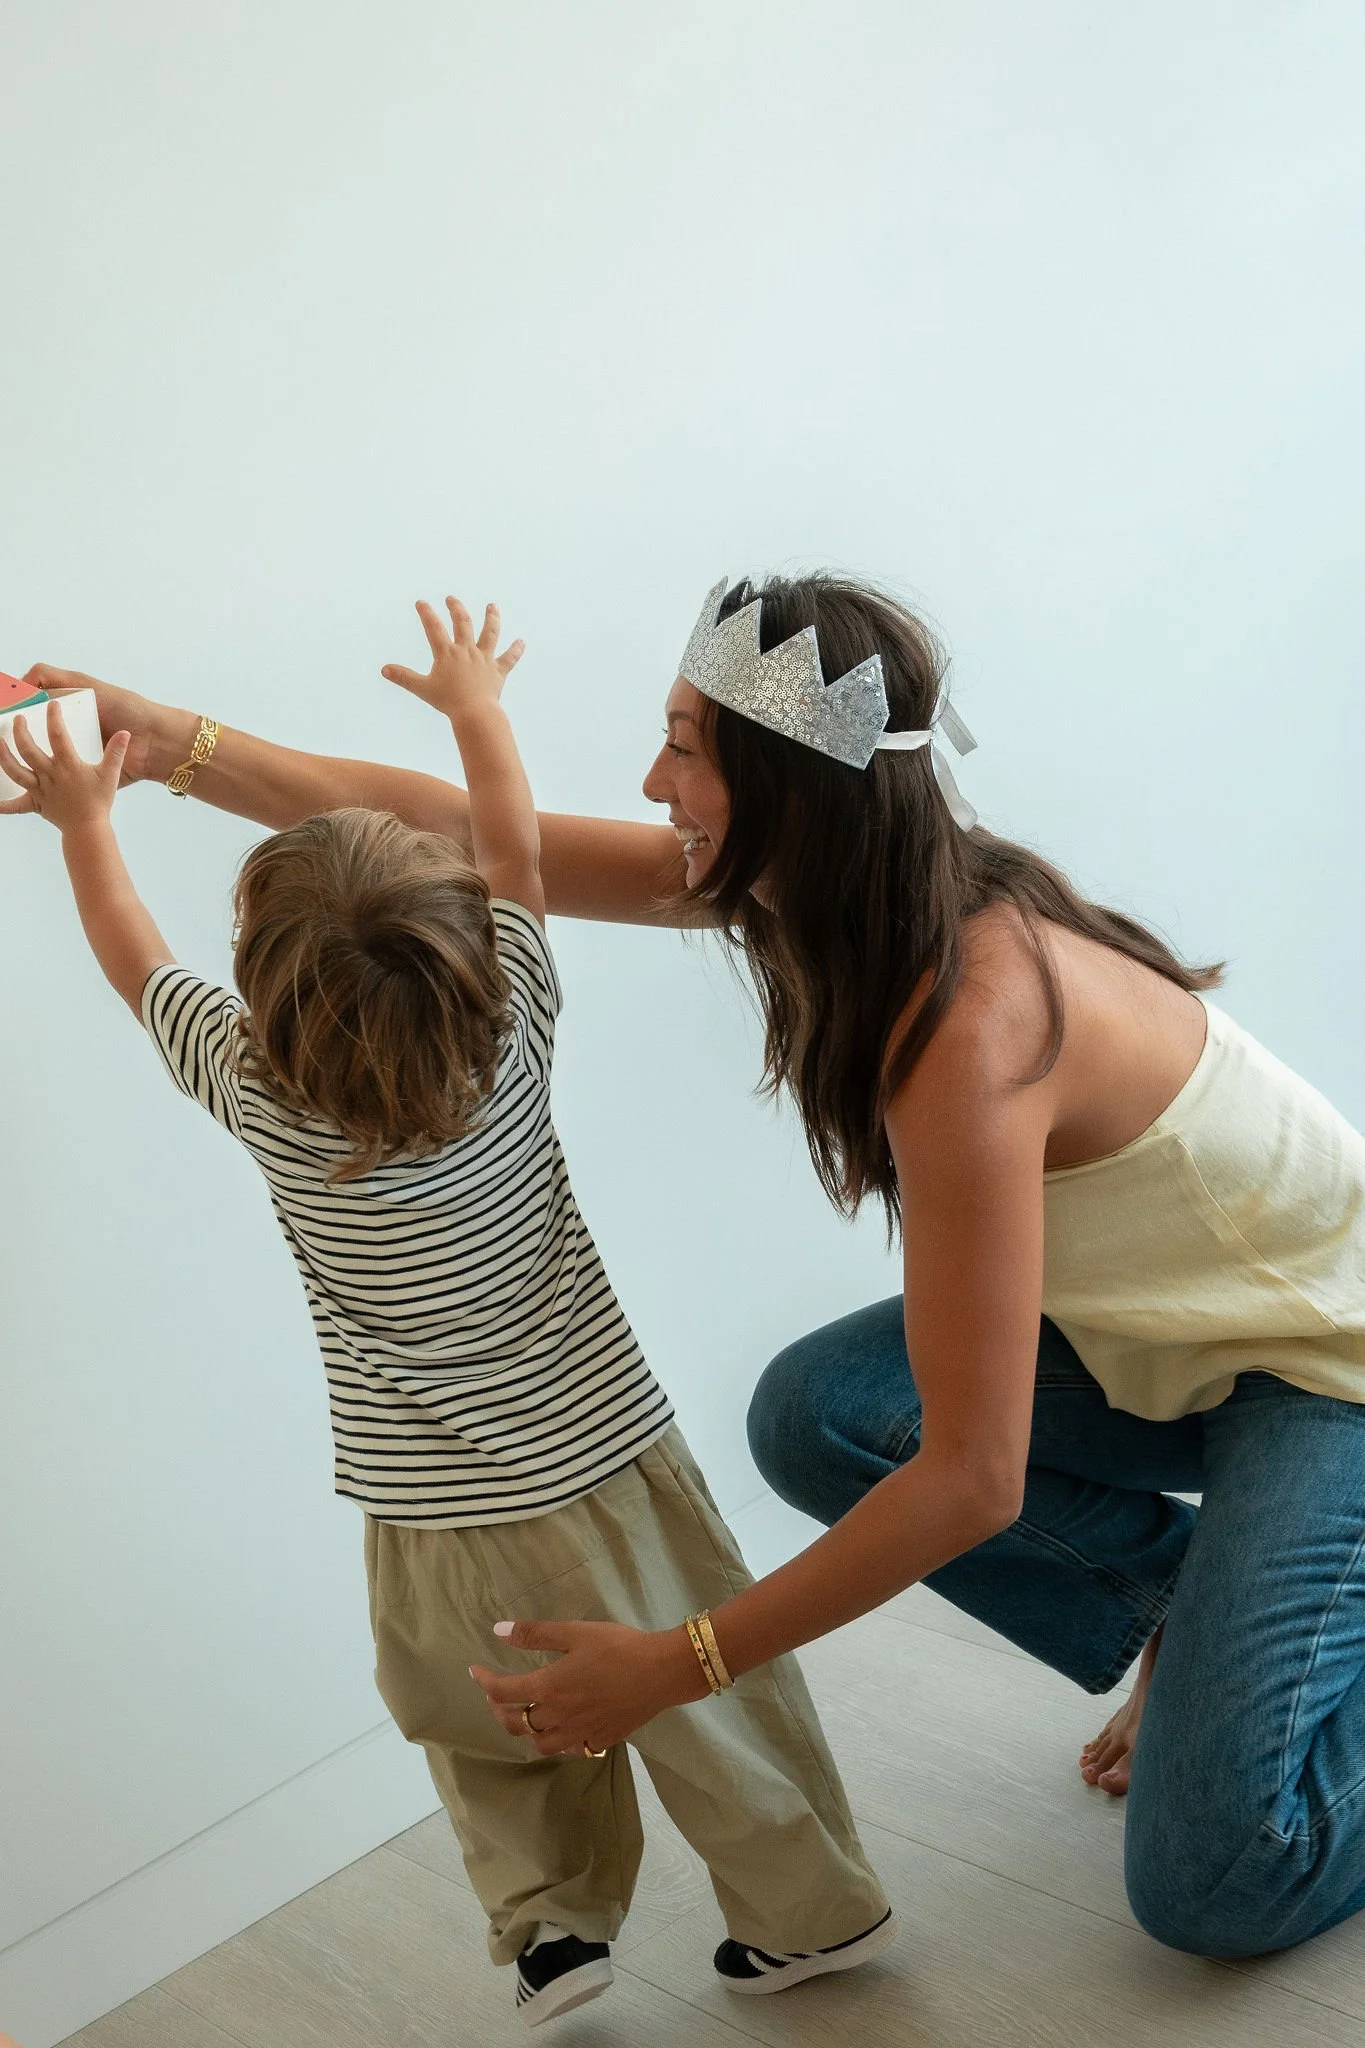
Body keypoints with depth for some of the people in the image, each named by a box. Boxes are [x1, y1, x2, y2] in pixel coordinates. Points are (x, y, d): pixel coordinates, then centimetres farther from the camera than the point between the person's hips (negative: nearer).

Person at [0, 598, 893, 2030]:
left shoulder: (262, 1100, -15)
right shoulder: (509, 1038, -14)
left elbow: (135, 960, 2)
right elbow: (512, 851, 2)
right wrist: (475, 702, 17)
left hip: (439, 1524, -1)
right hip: (604, 1458, 1)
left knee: (492, 1729, 23)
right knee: (706, 1697, 15)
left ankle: (551, 1920, 27)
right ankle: (811, 1911, 29)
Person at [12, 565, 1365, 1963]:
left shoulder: (971, 1031, -36)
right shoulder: (824, 886, -12)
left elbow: (972, 1481, -33)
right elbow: (472, 834, -8)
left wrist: (670, 1669, -26)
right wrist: (168, 741, -12)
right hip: (1175, 1323, 8)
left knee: (1213, 1887, -15)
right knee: (808, 1417, -7)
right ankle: (1201, 1605, 10)